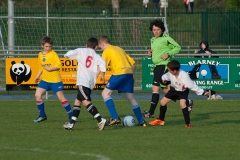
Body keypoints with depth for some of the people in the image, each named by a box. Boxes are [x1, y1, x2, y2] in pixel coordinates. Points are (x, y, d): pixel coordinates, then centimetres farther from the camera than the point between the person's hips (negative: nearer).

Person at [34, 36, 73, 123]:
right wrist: (37, 76, 12)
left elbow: (59, 65, -16)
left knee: (61, 97, -5)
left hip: (55, 80, -6)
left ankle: (71, 115, 6)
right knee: (37, 95, -5)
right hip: (45, 80, 6)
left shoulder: (53, 54, -8)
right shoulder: (40, 55, 9)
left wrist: (50, 68, -22)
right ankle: (42, 115, 9)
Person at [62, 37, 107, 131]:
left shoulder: (81, 51, 8)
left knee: (86, 102, -18)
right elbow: (102, 62, -4)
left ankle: (100, 120, -34)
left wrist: (67, 55, 23)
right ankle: (71, 123, 20)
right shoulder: (96, 56, 15)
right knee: (77, 101, 19)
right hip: (91, 83, 7)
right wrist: (102, 74, 6)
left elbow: (68, 55, 0)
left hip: (82, 81, -7)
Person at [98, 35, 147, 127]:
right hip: (129, 73, 7)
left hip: (119, 73, -7)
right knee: (130, 97, 13)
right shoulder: (119, 49, 26)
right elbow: (132, 63, 24)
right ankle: (141, 121, 11)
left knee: (105, 93, 1)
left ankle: (115, 118, -12)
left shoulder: (107, 51, 5)